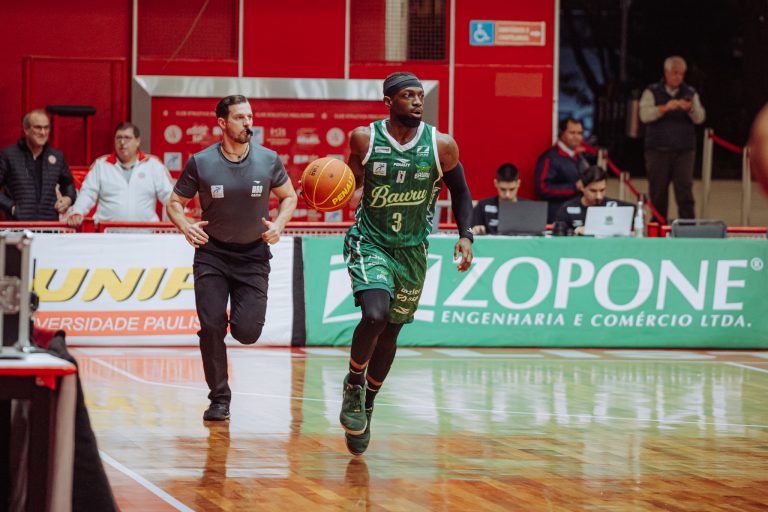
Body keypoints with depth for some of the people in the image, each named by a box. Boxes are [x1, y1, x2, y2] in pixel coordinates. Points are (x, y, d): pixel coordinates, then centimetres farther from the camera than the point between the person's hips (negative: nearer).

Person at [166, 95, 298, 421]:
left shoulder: (268, 160, -6)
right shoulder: (200, 163, -9)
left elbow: (288, 196, 10)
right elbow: (175, 202, 3)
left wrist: (279, 224, -9)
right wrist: (185, 226, -18)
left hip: (253, 255, 0)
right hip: (212, 252, 0)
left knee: (247, 333, -11)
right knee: (211, 326, -11)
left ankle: (240, 315, 28)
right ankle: (219, 399, 4)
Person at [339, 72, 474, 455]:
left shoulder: (441, 146, -9)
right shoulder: (363, 139, -10)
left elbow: (459, 192, 6)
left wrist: (466, 236, -7)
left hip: (412, 250, 2)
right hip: (369, 243, -2)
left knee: (390, 332, 11)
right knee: (375, 314, -26)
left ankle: (365, 407, 30)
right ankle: (353, 385, 0)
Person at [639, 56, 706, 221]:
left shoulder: (690, 93, 11)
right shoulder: (652, 92, 5)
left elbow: (700, 118, 0)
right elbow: (645, 115, -9)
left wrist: (690, 109, -22)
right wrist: (665, 108, -26)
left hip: (684, 150, 1)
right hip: (658, 150, -1)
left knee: (685, 189, -8)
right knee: (658, 192, 3)